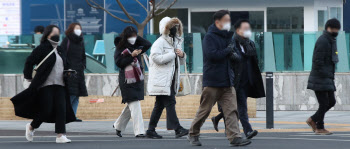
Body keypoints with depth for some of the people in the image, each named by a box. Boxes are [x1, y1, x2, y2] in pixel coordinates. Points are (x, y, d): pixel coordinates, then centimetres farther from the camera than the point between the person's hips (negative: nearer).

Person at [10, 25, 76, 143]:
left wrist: (66, 73, 8)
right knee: (46, 110, -7)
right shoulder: (42, 49, -5)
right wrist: (28, 77, -5)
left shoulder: (60, 50, 17)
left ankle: (60, 135, -9)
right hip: (45, 85, -6)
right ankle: (31, 127, 19)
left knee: (61, 109, -7)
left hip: (59, 85, 6)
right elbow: (29, 62, -7)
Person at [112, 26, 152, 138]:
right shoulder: (120, 48, -5)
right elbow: (119, 62, -12)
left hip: (138, 79, 6)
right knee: (134, 104, -12)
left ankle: (118, 125, 32)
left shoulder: (136, 46, 9)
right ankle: (139, 131, -14)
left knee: (131, 105, 14)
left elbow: (148, 44, -1)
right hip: (127, 80, -6)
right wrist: (132, 56, -19)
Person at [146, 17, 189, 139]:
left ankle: (151, 130, 12)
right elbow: (156, 57, -21)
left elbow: (182, 62, 26)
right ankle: (177, 129, -18)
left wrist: (182, 55, 2)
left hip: (171, 80, 9)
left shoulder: (176, 42, 20)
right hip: (161, 80, -9)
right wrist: (173, 54, -13)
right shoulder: (160, 42, -7)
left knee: (160, 105, 9)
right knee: (169, 103, -13)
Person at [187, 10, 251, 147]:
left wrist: (232, 52, 1)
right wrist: (227, 50, -11)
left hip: (227, 82, 7)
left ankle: (235, 137, -11)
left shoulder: (227, 37, 16)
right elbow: (212, 54, -22)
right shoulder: (210, 37, -8)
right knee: (204, 110, 3)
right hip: (212, 82, -7)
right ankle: (193, 135, 18)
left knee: (231, 110, -5)